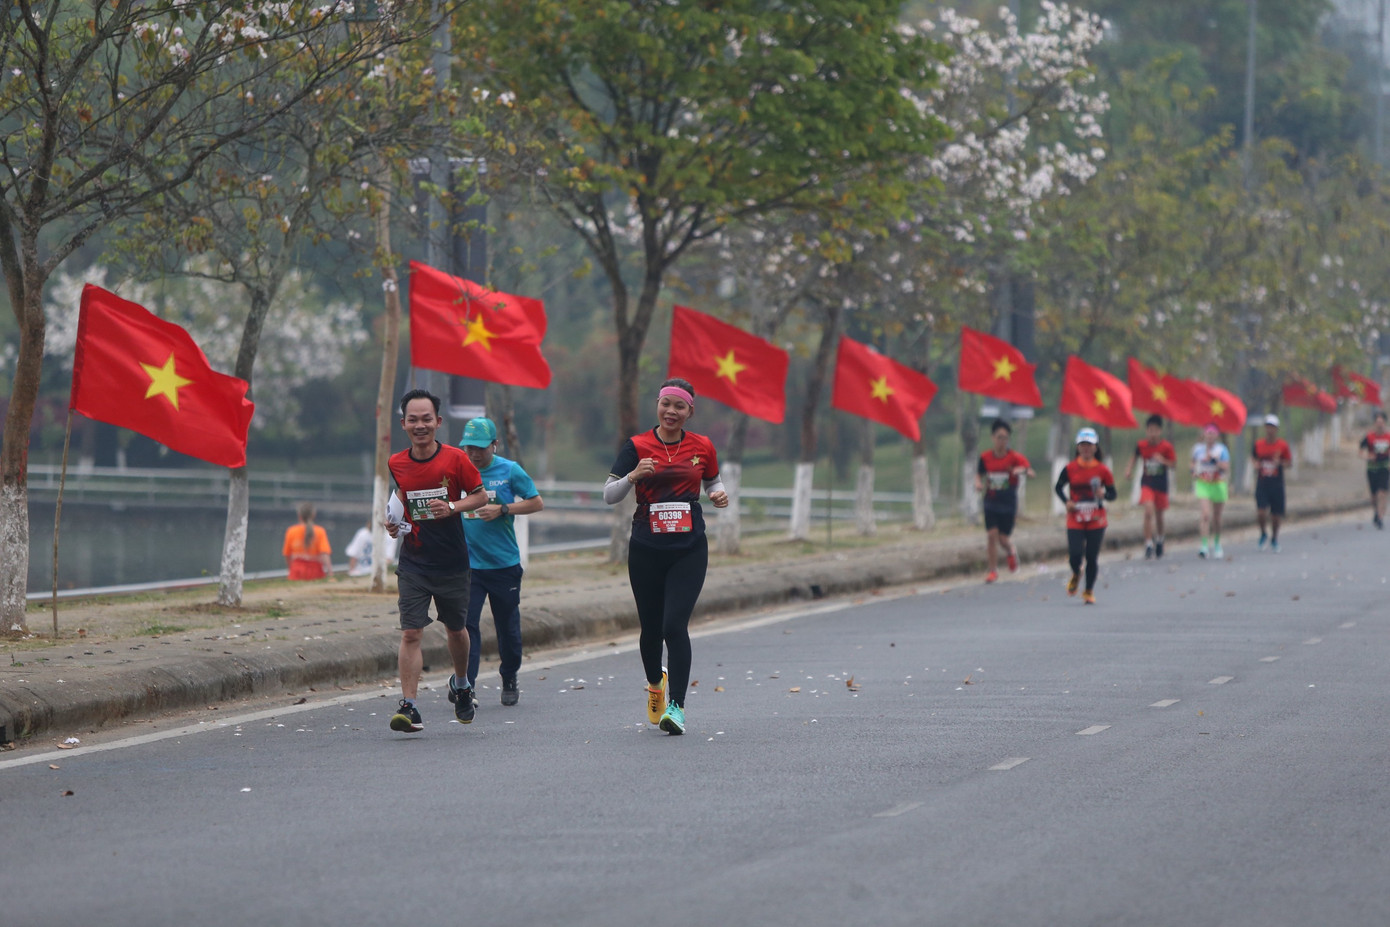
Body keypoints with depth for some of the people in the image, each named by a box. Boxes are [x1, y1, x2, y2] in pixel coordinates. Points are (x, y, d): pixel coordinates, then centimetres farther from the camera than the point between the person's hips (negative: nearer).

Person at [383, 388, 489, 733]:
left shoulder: (455, 460, -8)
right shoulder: (396, 464, -1)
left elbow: (480, 496, 0)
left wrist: (453, 507, -17)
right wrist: (393, 522, -2)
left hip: (452, 561, -1)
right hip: (413, 563, 1)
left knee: (456, 629, 15)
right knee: (411, 632, -11)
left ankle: (461, 683, 43)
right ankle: (408, 705, -13)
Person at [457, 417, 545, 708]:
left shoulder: (509, 470, -2)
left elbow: (537, 502, 2)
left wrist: (502, 510, -11)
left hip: (505, 563, 0)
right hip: (467, 562, 0)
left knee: (508, 626, 9)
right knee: (466, 622, -12)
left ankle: (510, 681, 29)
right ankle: (466, 685, -13)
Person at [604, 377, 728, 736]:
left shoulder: (702, 447, 4)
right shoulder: (637, 446, -1)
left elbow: (713, 480, 22)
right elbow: (609, 495, -4)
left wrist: (719, 494, 0)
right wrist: (633, 477, -22)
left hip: (689, 549, -1)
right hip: (646, 549, 1)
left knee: (675, 625, -13)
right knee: (651, 627, 9)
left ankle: (677, 706, -11)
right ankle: (655, 684, 38)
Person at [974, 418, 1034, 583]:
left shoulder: (1015, 457, -9)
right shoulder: (985, 458, 1)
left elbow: (1032, 473, -22)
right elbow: (979, 474, 16)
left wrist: (1023, 470, -46)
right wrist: (978, 483, -8)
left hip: (1009, 503, -2)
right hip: (991, 503, 2)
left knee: (1003, 539, 2)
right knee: (991, 535, -8)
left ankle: (1011, 552, 39)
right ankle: (993, 570, 4)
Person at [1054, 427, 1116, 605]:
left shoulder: (1103, 470, -1)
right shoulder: (1070, 468, 0)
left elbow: (1112, 493, 5)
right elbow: (1058, 487, 10)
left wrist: (1104, 494, -18)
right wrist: (1067, 501, -8)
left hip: (1096, 521, 0)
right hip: (1075, 520, 0)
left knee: (1092, 557, 2)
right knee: (1075, 554, -12)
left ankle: (1089, 591, 20)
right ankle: (1076, 574, 25)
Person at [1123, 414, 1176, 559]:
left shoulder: (1166, 446, -10)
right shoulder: (1141, 445, -5)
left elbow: (1174, 464, -5)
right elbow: (1135, 457, 13)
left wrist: (1163, 460, -23)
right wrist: (1129, 469, -2)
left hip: (1161, 485, 0)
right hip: (1147, 483, 0)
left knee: (1159, 515, 14)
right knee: (1149, 511, -19)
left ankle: (1159, 539, 41)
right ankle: (1148, 544, -14)